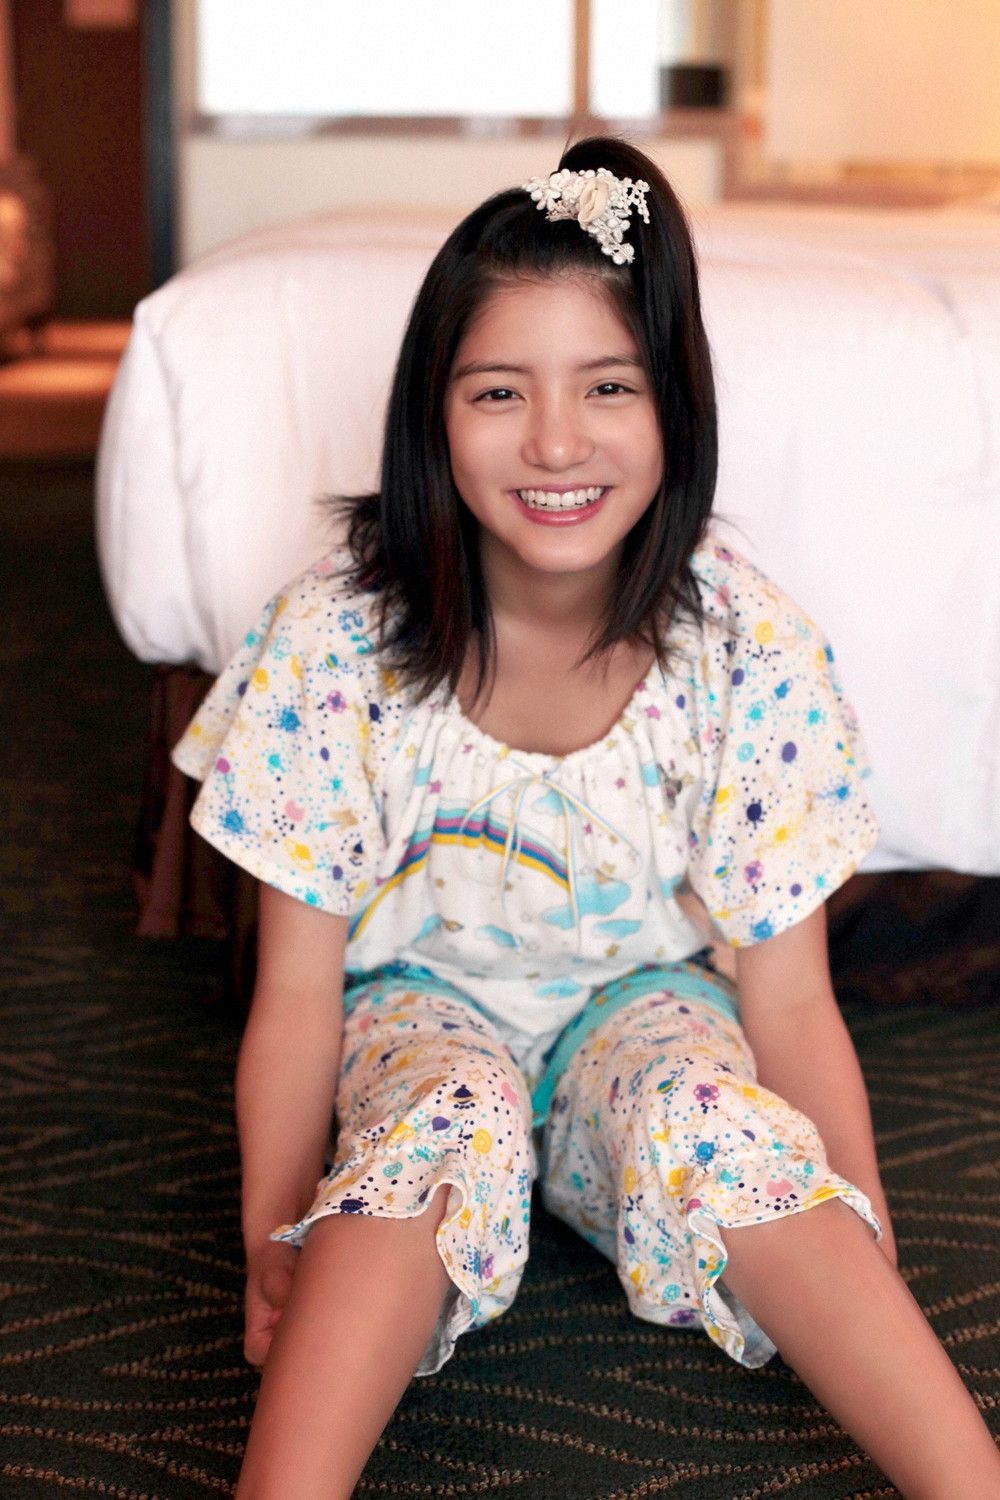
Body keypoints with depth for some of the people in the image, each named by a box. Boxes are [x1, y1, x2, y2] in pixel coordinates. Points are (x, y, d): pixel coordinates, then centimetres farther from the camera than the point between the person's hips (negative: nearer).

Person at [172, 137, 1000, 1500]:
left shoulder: (750, 653, -18)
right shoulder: (336, 641, -20)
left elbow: (790, 1001, -12)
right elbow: (299, 986, -12)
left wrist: (869, 1268, -16)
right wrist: (274, 1251, -17)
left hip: (643, 996, 1)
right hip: (420, 998, 0)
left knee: (708, 1118, -33)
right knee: (456, 1120, -34)